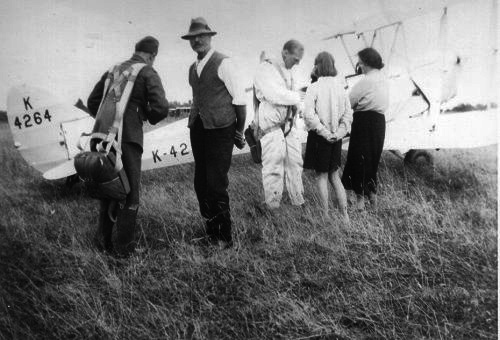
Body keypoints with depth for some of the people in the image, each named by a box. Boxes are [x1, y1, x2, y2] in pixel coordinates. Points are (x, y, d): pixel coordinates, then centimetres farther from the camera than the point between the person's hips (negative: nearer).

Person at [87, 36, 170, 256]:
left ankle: (104, 238, 26)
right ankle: (124, 245, 11)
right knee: (130, 191, 5)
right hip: (129, 138, -6)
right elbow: (161, 108, -14)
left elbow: (92, 102, 18)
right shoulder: (148, 74, -2)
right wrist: (150, 117, 7)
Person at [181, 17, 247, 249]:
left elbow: (240, 99, -5)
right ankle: (211, 230, 25)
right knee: (201, 184, 10)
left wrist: (239, 132, 0)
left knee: (217, 186, -7)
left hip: (220, 131, -7)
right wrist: (194, 122, 17)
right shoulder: (193, 69, 16)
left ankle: (224, 237, 9)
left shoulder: (224, 64, -6)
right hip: (198, 130, 7)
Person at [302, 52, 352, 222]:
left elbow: (309, 115, -20)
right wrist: (338, 132, -2)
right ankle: (345, 215, 17)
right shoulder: (340, 87, 4)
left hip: (319, 137, -5)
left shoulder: (314, 88, -13)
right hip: (336, 138, 5)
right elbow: (348, 113, 3)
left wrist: (324, 132, -14)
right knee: (334, 175, 16)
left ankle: (326, 215, 12)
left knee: (321, 175, 7)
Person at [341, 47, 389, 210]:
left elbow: (349, 101, -13)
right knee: (373, 158, 18)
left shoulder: (366, 81, -15)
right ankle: (372, 192, 25)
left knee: (359, 159, 0)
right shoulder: (383, 79, 11)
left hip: (364, 120, -8)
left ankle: (360, 198, 4)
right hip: (380, 120, 8)